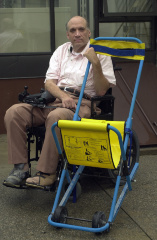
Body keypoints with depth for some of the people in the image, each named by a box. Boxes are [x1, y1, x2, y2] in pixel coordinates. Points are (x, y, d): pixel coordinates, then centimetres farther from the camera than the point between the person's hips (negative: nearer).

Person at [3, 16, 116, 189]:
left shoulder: (100, 54, 5)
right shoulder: (61, 51, 19)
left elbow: (101, 91, -4)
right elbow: (49, 82, 10)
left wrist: (96, 63, -17)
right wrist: (63, 96, -11)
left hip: (81, 103, -5)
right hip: (54, 99, 5)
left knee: (56, 116, -40)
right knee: (14, 112, -18)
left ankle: (46, 173, -30)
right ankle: (20, 167, -15)